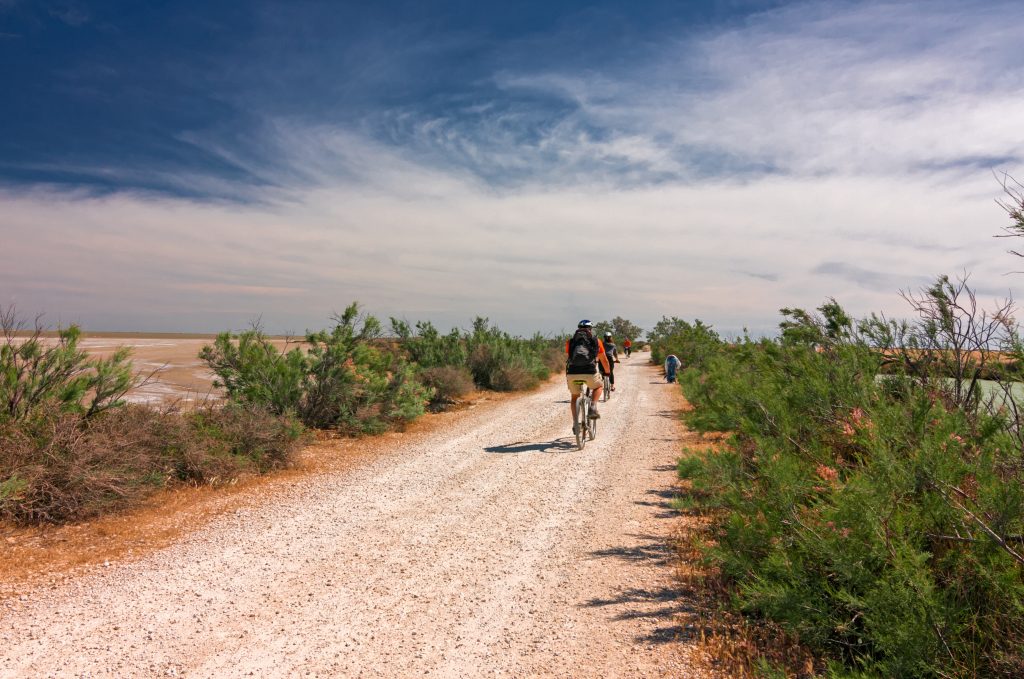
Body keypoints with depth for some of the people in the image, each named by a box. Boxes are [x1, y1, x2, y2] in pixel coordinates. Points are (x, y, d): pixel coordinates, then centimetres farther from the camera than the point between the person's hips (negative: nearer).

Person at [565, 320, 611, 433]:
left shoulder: (570, 341, 19)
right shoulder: (596, 341, 17)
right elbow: (604, 361, 27)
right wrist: (608, 372, 46)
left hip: (572, 373, 2)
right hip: (590, 372, -1)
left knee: (574, 396, 25)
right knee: (598, 386, 30)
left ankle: (575, 423, 15)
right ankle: (593, 408, 8)